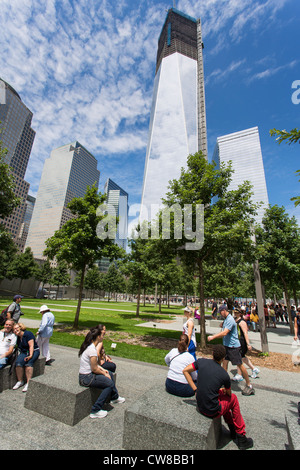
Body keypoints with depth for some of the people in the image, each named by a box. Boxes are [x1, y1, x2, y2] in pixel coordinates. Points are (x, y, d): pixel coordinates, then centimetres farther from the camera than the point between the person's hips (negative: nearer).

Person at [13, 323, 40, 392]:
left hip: (33, 351, -5)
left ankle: (28, 383, -27)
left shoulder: (28, 334, -12)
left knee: (28, 363, -31)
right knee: (18, 362, -25)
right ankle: (20, 381, -11)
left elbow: (31, 346, -17)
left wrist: (30, 355, -26)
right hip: (23, 352, 5)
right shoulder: (17, 337, 9)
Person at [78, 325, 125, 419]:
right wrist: (104, 374, -5)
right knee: (109, 383, -10)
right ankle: (95, 411, 0)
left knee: (110, 374, 18)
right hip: (86, 378, -10)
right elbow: (94, 369, -21)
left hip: (87, 373, 10)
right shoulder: (92, 350, -29)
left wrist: (103, 370, 6)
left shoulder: (89, 346, 1)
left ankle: (114, 397, 38)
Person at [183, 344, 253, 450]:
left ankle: (232, 429, 41)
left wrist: (195, 389, 1)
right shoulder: (224, 375, -15)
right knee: (233, 398, 21)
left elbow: (185, 371, -2)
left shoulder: (202, 361, -9)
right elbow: (229, 393, 4)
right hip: (213, 411, -4)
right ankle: (241, 436, 35)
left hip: (200, 406, 4)